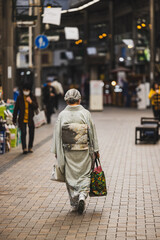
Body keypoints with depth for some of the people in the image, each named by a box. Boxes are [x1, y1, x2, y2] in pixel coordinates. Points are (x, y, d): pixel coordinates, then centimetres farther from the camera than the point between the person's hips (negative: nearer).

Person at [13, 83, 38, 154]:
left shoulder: (33, 97, 1)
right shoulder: (19, 98, -1)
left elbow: (36, 107, -4)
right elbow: (16, 109, 3)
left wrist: (31, 102, -21)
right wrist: (14, 119, 2)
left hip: (31, 119, 2)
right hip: (22, 119, -2)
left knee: (31, 133, 8)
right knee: (23, 133, -13)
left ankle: (30, 147, 24)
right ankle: (24, 148, -14)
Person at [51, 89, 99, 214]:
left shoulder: (62, 115, -4)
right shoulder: (85, 113, -6)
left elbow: (57, 135, -1)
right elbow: (92, 132, -1)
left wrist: (56, 152, 8)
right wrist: (96, 150, 8)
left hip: (68, 151, 1)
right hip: (84, 151, -1)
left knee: (71, 176, 11)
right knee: (84, 174, 11)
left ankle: (75, 203, 15)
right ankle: (82, 195, -12)